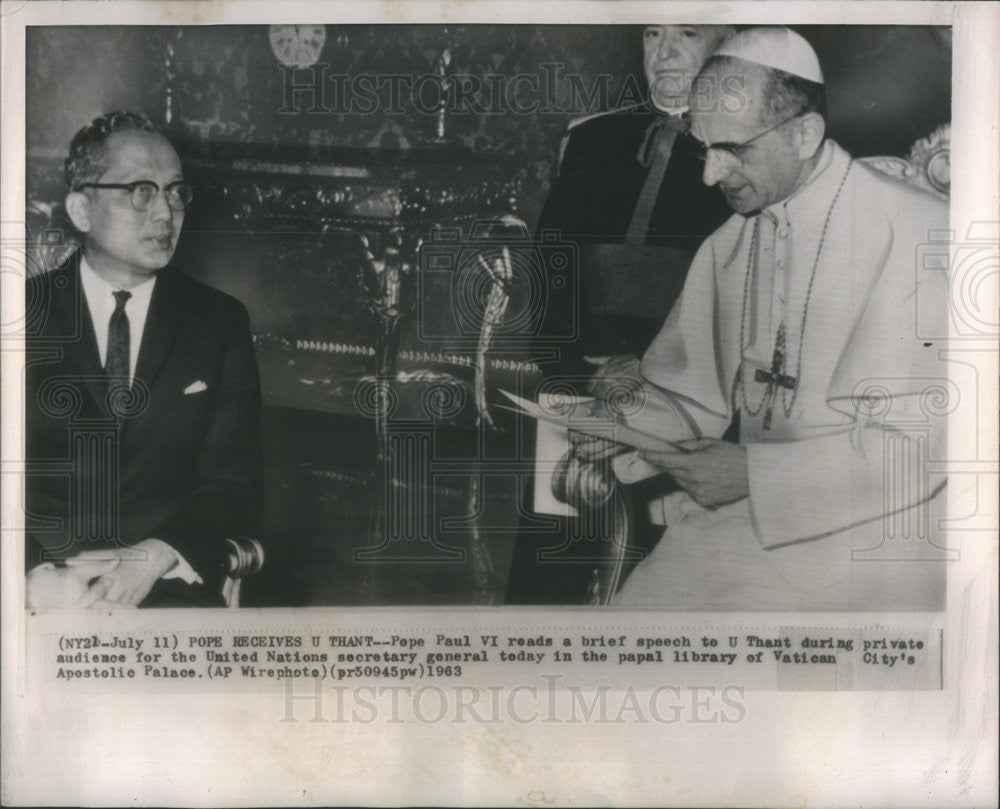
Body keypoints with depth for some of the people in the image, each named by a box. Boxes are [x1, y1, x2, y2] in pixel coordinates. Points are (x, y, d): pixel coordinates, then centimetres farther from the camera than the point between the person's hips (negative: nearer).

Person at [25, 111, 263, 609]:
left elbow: (235, 481, 5)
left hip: (170, 588, 1)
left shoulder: (220, 322, 10)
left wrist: (153, 557, -12)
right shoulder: (25, 314, 8)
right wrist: (36, 572, -16)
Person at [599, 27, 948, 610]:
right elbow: (688, 395, 13)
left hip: (871, 537, -5)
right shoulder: (727, 246, 9)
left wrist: (755, 472, -20)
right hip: (748, 513, 5)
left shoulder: (921, 236, -12)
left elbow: (921, 442, -17)